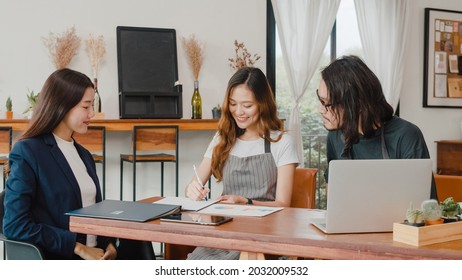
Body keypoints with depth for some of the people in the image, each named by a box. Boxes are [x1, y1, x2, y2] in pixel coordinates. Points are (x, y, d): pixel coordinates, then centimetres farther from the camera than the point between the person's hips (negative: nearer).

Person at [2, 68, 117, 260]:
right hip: (54, 258, -7)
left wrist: (109, 244, -1)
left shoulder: (83, 155, 18)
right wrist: (78, 247, -15)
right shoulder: (27, 152, -5)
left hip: (94, 255, 7)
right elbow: (15, 226, -11)